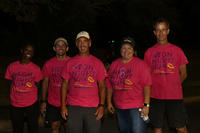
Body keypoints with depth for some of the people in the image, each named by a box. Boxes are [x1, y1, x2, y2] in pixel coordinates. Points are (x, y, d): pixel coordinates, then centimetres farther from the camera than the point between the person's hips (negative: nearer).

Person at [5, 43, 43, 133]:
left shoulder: (36, 69, -1)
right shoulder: (12, 67, 1)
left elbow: (37, 86, 6)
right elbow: (11, 85, 7)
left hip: (31, 105, -1)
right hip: (15, 106, 1)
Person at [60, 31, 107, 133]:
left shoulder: (97, 63, 5)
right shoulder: (70, 62, 7)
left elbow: (102, 86, 5)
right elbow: (65, 84, 8)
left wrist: (101, 105, -5)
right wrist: (63, 105, 0)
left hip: (93, 107, 0)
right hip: (73, 107, 1)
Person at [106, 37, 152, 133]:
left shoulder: (140, 64, -6)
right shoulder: (114, 64, 7)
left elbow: (146, 86, -11)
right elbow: (109, 85, 13)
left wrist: (146, 105, -16)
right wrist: (109, 102, 10)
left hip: (136, 107, -5)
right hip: (119, 107, 5)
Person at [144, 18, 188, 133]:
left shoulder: (177, 50, 3)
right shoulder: (149, 52, 6)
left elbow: (183, 73, 8)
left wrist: (173, 86, 2)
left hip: (175, 96, -1)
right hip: (156, 96, 2)